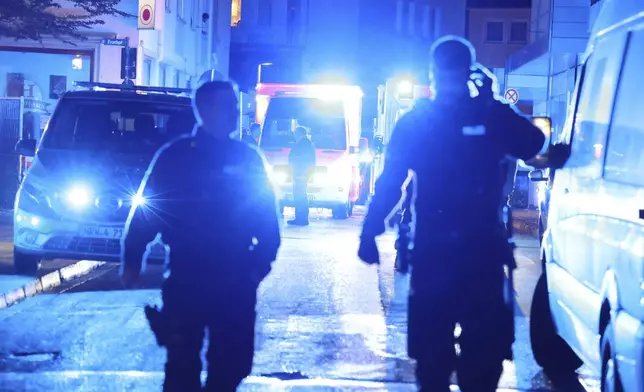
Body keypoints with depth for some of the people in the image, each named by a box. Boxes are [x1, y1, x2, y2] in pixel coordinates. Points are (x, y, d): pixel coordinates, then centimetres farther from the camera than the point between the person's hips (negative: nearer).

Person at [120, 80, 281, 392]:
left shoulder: (248, 158, 8)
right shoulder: (175, 155, -3)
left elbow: (266, 215, 12)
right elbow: (144, 209, -4)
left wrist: (262, 260, 3)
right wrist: (131, 261, -9)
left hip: (235, 281, 3)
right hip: (186, 279, -3)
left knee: (232, 361, 8)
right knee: (183, 362, 1)